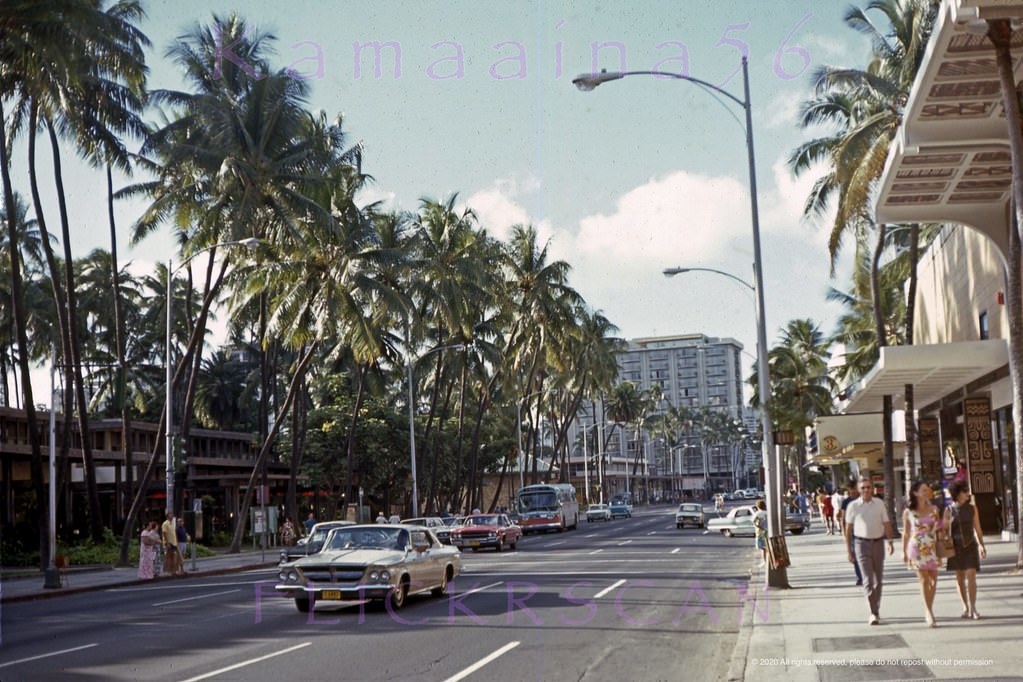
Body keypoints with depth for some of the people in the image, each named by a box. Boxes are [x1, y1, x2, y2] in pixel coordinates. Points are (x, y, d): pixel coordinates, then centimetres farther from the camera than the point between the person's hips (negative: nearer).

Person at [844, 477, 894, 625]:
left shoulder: (879, 503, 4)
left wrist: (890, 542, -8)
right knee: (868, 580, -10)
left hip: (878, 543, 3)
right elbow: (848, 529, 2)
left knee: (878, 579, 12)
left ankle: (876, 610, 26)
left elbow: (886, 524, 5)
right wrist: (848, 550, 0)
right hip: (861, 544, -3)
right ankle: (873, 613, -11)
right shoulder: (853, 506, -3)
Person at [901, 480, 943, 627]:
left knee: (933, 580, 4)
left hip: (932, 548, 3)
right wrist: (904, 552, 7)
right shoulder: (908, 512, 0)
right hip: (917, 548, -3)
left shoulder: (933, 509, 5)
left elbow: (938, 530, 8)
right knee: (924, 580, -8)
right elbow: (906, 533, 7)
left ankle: (928, 611, 20)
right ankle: (929, 614, -6)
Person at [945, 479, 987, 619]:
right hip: (956, 546, 0)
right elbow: (945, 530, 2)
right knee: (960, 577, 5)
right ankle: (965, 608, 15)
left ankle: (973, 608, -6)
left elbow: (977, 529, 7)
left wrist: (982, 546, 3)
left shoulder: (972, 509, 2)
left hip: (970, 546, 0)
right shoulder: (949, 510, -1)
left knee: (971, 576, -10)